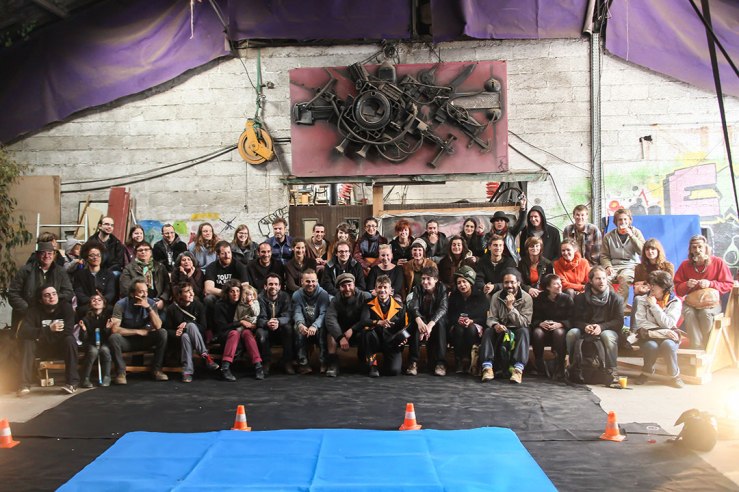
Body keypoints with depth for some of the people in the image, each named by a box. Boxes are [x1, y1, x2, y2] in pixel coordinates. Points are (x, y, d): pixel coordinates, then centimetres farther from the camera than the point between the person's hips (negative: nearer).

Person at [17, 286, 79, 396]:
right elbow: (23, 331, -28)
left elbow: (68, 330, -29)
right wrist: (49, 329, -36)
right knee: (27, 342, -26)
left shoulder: (65, 307, -17)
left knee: (70, 340, -33)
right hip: (43, 346, 2)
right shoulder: (34, 310, -14)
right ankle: (25, 384, -22)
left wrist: (41, 335, -24)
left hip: (61, 345, -2)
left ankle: (72, 382, -29)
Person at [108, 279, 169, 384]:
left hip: (144, 340, 2)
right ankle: (121, 372, -18)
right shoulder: (121, 304, -15)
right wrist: (138, 331, -19)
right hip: (127, 341, -2)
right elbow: (114, 329, -24)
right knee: (114, 338, -34)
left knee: (162, 333, -24)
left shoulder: (150, 303, -8)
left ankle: (156, 369, -13)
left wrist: (149, 308, -30)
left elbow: (158, 326, -19)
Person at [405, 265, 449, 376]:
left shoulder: (442, 289, -6)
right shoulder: (417, 289, -2)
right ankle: (413, 362, -35)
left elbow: (443, 308, -23)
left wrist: (430, 324, -42)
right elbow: (413, 307, -20)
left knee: (440, 321, -34)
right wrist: (419, 321, -44)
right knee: (416, 321, -33)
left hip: (436, 322, -1)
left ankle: (440, 363, -35)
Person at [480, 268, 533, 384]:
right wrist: (495, 325, -30)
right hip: (500, 331, 2)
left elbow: (524, 323, -18)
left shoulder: (526, 298, -10)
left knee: (524, 331, -34)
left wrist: (510, 307, -27)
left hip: (517, 332, -2)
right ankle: (487, 368, -38)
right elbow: (491, 318, -5)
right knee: (488, 331, -28)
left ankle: (518, 369, -45)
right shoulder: (496, 297, -2)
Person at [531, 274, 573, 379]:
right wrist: (540, 323, -22)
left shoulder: (566, 299, -1)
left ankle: (559, 369, -30)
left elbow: (571, 319, -8)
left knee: (559, 332, -36)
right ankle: (540, 369, -22)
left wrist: (559, 324, -25)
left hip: (560, 328, -1)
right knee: (537, 332, -33)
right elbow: (534, 319, 0)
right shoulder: (539, 299, 3)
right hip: (544, 328, 1)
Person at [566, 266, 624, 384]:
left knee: (607, 335, -37)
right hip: (585, 331, 2)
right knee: (571, 333, -28)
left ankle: (612, 370, -24)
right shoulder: (580, 298, 8)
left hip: (608, 330, -2)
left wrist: (601, 327, -23)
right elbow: (575, 320, 3)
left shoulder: (616, 298, 2)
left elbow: (619, 321, -6)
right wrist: (585, 326, -20)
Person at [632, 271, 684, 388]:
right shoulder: (643, 300, 4)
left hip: (668, 337, 0)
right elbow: (640, 323, -8)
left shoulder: (675, 302, 0)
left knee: (668, 344, -36)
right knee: (652, 346, -34)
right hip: (649, 336, 0)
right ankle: (647, 372, -4)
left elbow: (668, 324, -13)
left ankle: (674, 375, -10)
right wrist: (662, 331, -18)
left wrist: (654, 305, -13)